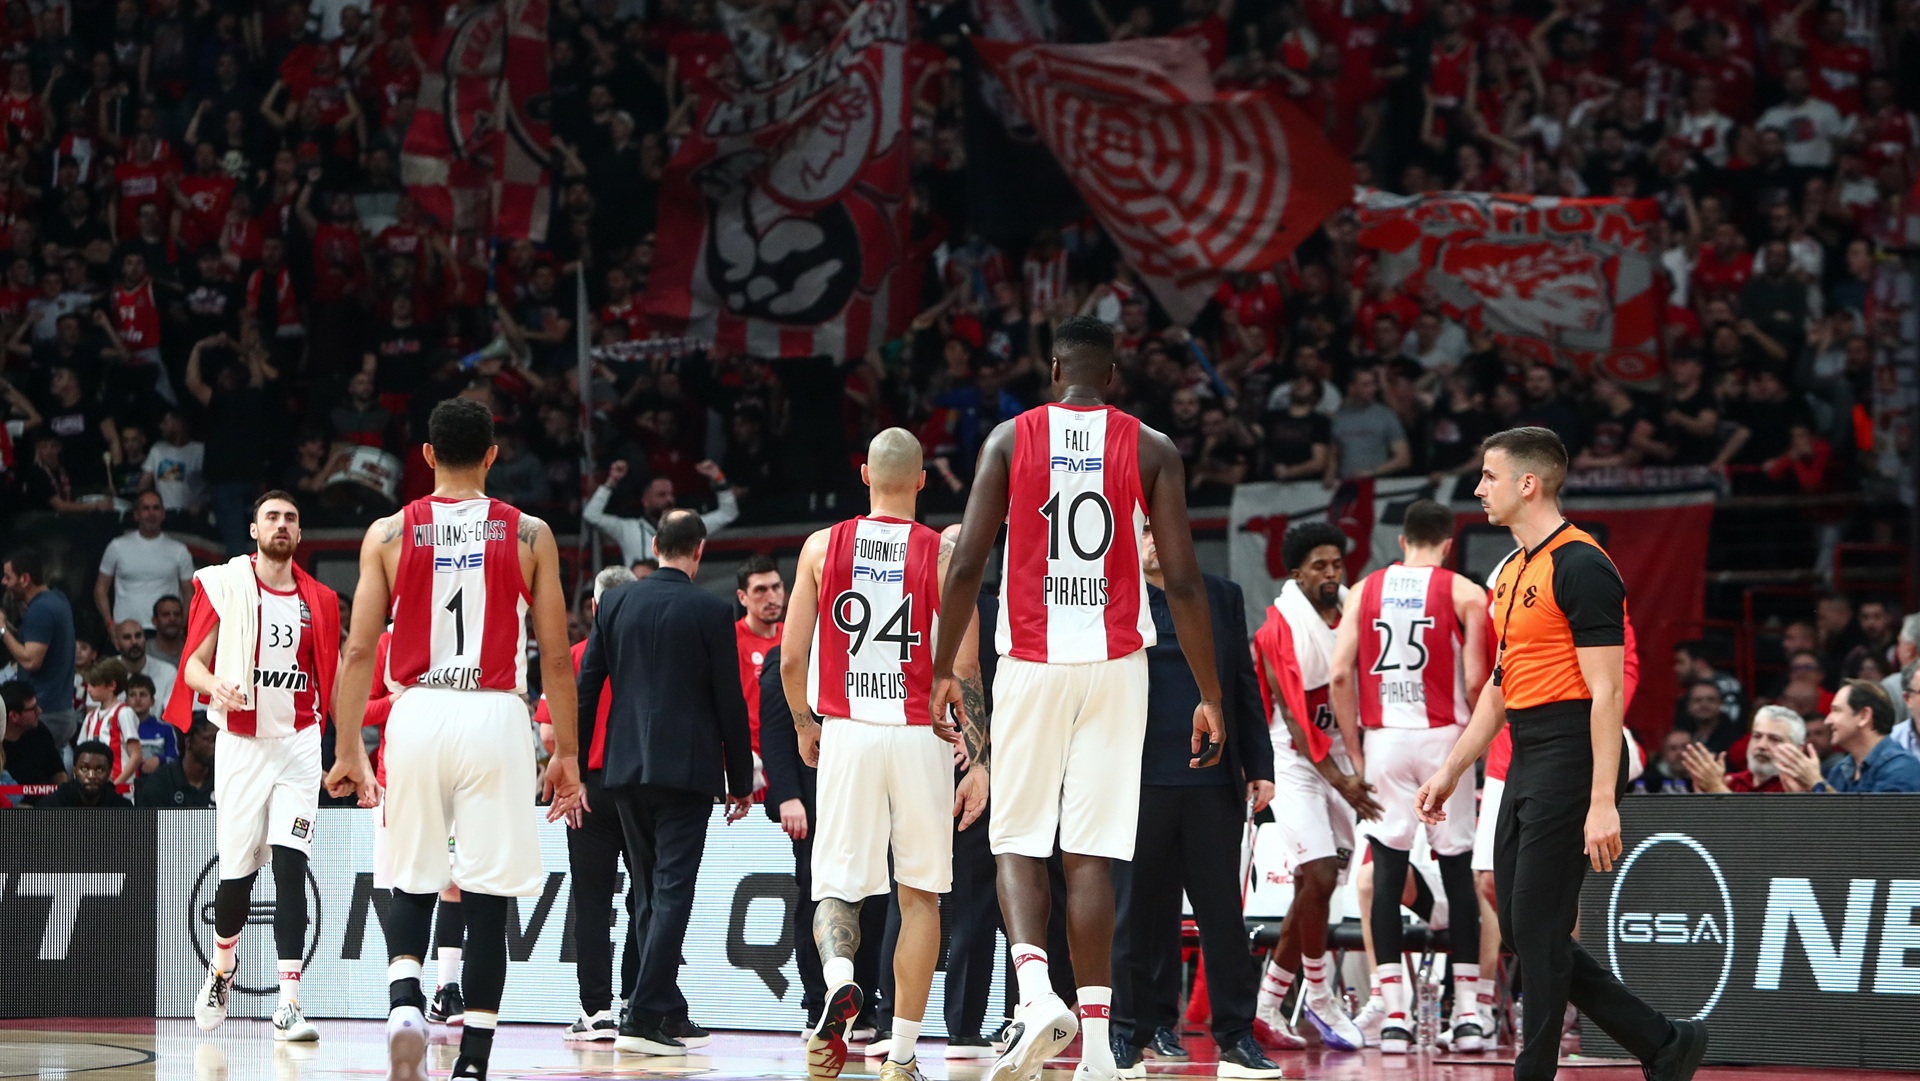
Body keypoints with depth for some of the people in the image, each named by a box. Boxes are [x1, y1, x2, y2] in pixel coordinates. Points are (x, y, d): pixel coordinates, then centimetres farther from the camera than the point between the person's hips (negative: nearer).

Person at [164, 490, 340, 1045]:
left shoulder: (317, 601, 8)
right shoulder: (223, 584, 0)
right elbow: (193, 664, -1)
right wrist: (214, 685, -23)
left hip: (298, 743, 1)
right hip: (240, 744, -1)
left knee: (290, 868, -12)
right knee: (236, 874, 4)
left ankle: (289, 1003, -17)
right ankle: (222, 968, 36)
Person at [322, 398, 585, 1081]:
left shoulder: (389, 533, 4)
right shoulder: (529, 535, 4)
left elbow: (359, 651, 1)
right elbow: (556, 657, 3)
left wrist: (348, 751, 5)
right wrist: (566, 755, 9)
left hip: (417, 716, 1)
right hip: (496, 718, -1)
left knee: (412, 885, 15)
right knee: (487, 895, 4)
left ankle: (404, 1003, -11)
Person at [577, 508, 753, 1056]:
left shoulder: (615, 604, 4)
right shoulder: (712, 612, -6)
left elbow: (585, 687, 4)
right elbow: (730, 702, -5)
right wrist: (741, 782, 3)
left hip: (625, 767, 4)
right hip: (687, 769, -4)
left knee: (656, 892, 15)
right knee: (672, 892, -4)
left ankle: (669, 1012, 21)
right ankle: (644, 1016, -13)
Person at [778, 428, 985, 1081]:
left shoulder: (823, 547, 2)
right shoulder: (945, 555, -2)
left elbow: (791, 658, 2)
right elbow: (964, 671, -6)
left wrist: (804, 727, 19)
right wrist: (979, 759, 0)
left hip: (846, 733, 0)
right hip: (921, 735, 0)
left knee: (837, 886, 6)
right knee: (920, 896, 10)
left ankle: (838, 979, -27)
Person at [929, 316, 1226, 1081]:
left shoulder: (1010, 438, 2)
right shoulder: (1151, 450, 3)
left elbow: (967, 564, -3)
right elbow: (1182, 581, -2)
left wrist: (942, 671, 6)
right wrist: (1211, 696, 3)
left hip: (1031, 664, -1)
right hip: (1114, 666, 1)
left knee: (1018, 843, 8)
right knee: (1091, 854, 3)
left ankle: (1035, 992, -17)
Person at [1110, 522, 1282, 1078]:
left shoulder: (1221, 597, 13)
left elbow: (1245, 689, 13)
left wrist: (1259, 767, 7)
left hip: (1213, 782, 2)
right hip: (1139, 782, -2)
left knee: (1223, 912, 3)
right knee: (1134, 913, 3)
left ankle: (1237, 1036, 6)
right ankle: (1129, 1032, 11)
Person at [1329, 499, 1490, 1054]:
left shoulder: (1364, 591, 7)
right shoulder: (1464, 593, 0)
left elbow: (1339, 677, 1)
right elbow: (1475, 681, -7)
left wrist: (1354, 750, 8)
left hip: (1383, 738, 2)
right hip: (1443, 737, -2)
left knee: (1387, 873, 3)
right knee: (1457, 872, 6)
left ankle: (1394, 1016, -3)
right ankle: (1466, 1013, 4)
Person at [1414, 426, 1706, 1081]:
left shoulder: (1581, 567, -13)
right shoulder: (1512, 572, 16)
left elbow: (1607, 692, -17)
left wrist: (1602, 802, -22)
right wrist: (1451, 770, 22)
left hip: (1571, 758, -10)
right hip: (1527, 765, 10)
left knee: (1537, 924, -8)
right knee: (1519, 927, 7)